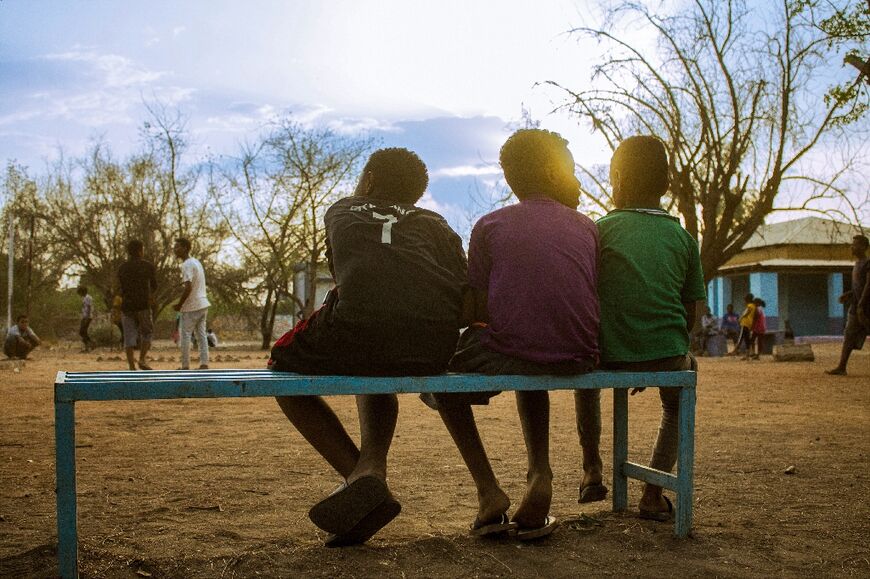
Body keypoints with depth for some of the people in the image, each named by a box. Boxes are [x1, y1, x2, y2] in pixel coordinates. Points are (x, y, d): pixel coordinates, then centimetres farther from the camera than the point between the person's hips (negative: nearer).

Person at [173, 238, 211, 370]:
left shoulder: (187, 265, -15)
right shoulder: (196, 262, 15)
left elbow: (188, 288, -23)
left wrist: (179, 305, -14)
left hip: (191, 307, -9)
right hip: (202, 304, 9)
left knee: (185, 336, -2)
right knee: (201, 335, 8)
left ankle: (185, 366, -2)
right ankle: (204, 364, 5)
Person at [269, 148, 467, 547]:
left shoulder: (340, 211, 29)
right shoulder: (434, 223, 29)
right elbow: (468, 299, 19)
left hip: (359, 326, -3)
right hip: (436, 349, 3)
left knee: (282, 364, 27)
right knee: (376, 370, 39)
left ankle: (357, 475, 9)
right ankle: (372, 465, 12)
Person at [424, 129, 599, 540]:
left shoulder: (490, 225, 2)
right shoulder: (587, 227, 9)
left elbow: (476, 311, 1)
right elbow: (595, 301, 11)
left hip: (507, 352, -4)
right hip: (577, 360, 4)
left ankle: (489, 493, 12)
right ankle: (539, 474, 19)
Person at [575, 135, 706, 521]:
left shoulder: (603, 229, -1)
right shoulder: (682, 236, 7)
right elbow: (691, 313, 10)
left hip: (612, 358, -1)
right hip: (668, 359, 1)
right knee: (677, 405, 35)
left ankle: (592, 469, 33)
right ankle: (653, 494, 20)